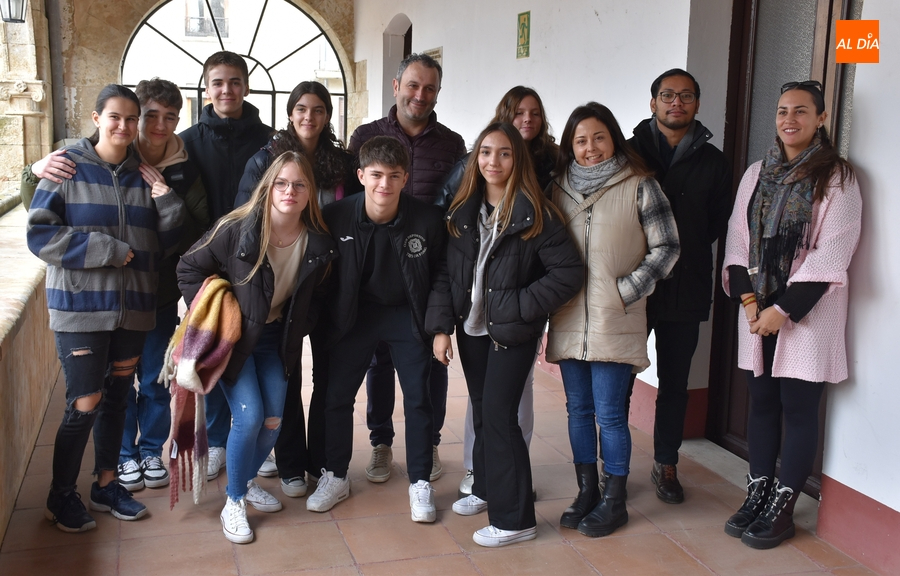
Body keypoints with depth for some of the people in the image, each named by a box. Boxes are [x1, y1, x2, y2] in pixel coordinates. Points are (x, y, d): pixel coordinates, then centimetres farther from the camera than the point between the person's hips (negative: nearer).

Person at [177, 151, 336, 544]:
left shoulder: (317, 242, -11)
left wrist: (299, 329, 0)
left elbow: (315, 295, 7)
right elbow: (189, 268, -11)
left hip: (276, 339, 4)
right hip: (233, 336, -4)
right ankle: (233, 504, 8)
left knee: (274, 420, 5)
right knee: (249, 417, -13)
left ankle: (246, 482, 33)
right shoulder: (236, 230, -23)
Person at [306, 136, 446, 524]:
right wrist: (327, 322, -3)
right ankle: (335, 476, 22)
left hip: (407, 316, -1)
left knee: (418, 397, 1)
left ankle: (420, 483, 16)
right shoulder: (337, 216, -17)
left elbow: (439, 276, -5)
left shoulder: (427, 220, -19)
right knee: (337, 394, 3)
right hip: (355, 314, 1)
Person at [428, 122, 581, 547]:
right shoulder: (462, 212, 4)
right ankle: (486, 488, 34)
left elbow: (568, 273, -15)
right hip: (471, 327, 5)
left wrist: (519, 308, -17)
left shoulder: (535, 214, -12)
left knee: (498, 415, -6)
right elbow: (447, 274, 4)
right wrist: (440, 326, -5)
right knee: (481, 411, 15)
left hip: (512, 333, -5)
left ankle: (514, 518, 5)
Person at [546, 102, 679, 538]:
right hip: (568, 321, 5)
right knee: (578, 409, 12)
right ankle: (586, 492, 27)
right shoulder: (559, 187, 10)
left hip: (615, 323, -4)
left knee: (609, 414, 0)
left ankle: (614, 501, 16)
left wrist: (627, 290, -9)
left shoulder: (639, 186, -3)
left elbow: (666, 247, -3)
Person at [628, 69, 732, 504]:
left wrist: (683, 247, -2)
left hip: (685, 288, 2)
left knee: (675, 382, 11)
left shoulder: (712, 162, 9)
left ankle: (666, 465, 26)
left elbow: (719, 223, 9)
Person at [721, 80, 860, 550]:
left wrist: (784, 310, -15)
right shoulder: (756, 174, 10)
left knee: (798, 409, 1)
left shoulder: (837, 177, -4)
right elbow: (738, 241, 7)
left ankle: (782, 509, 11)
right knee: (762, 403, 10)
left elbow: (831, 254, -11)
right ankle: (756, 498, 20)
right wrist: (749, 299, -6)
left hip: (807, 312, -4)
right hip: (757, 308, 4)